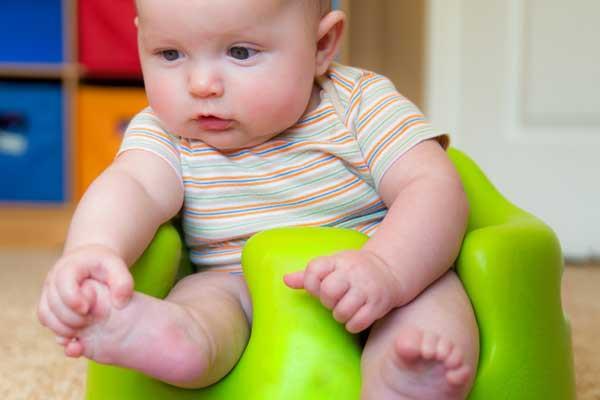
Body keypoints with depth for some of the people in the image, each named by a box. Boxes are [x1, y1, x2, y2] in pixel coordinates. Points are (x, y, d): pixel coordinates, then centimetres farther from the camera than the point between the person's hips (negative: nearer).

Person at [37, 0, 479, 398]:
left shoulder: (360, 104, -9)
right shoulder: (162, 132, -3)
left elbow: (434, 191, -19)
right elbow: (131, 186, -23)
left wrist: (386, 268, -39)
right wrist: (92, 250, -47)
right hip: (240, 295, 2)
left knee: (432, 291, -27)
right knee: (203, 293, -25)